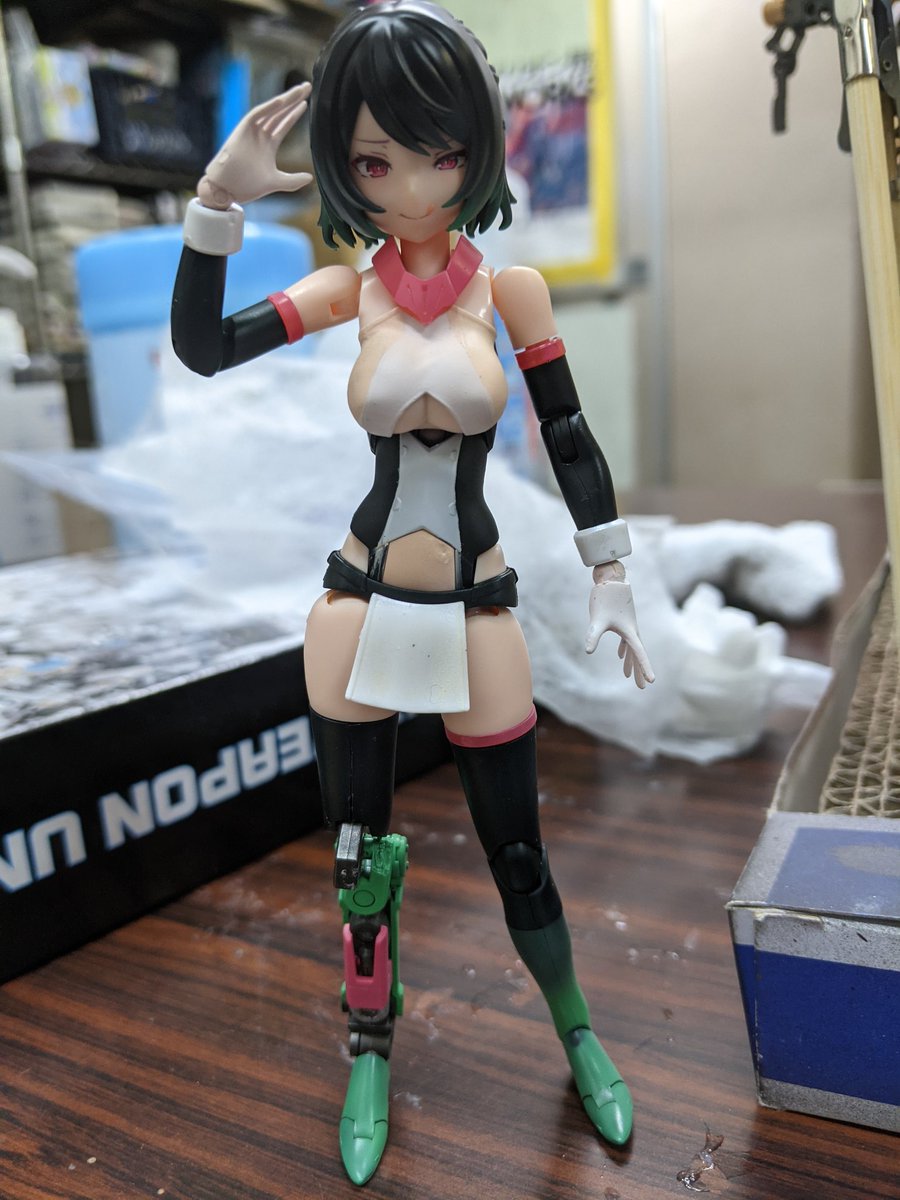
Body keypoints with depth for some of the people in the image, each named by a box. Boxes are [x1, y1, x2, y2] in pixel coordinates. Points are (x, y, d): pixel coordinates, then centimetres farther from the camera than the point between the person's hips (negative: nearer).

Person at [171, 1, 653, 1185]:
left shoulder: (511, 285, -3)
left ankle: (579, 1038, 38)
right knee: (358, 852, 11)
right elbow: (201, 347, -6)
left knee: (518, 855, 9)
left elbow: (571, 444, 0)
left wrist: (614, 583, 1)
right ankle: (371, 1057, 37)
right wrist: (218, 198, -15)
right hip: (361, 603, 2)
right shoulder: (352, 288, 2)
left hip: (476, 611, -2)